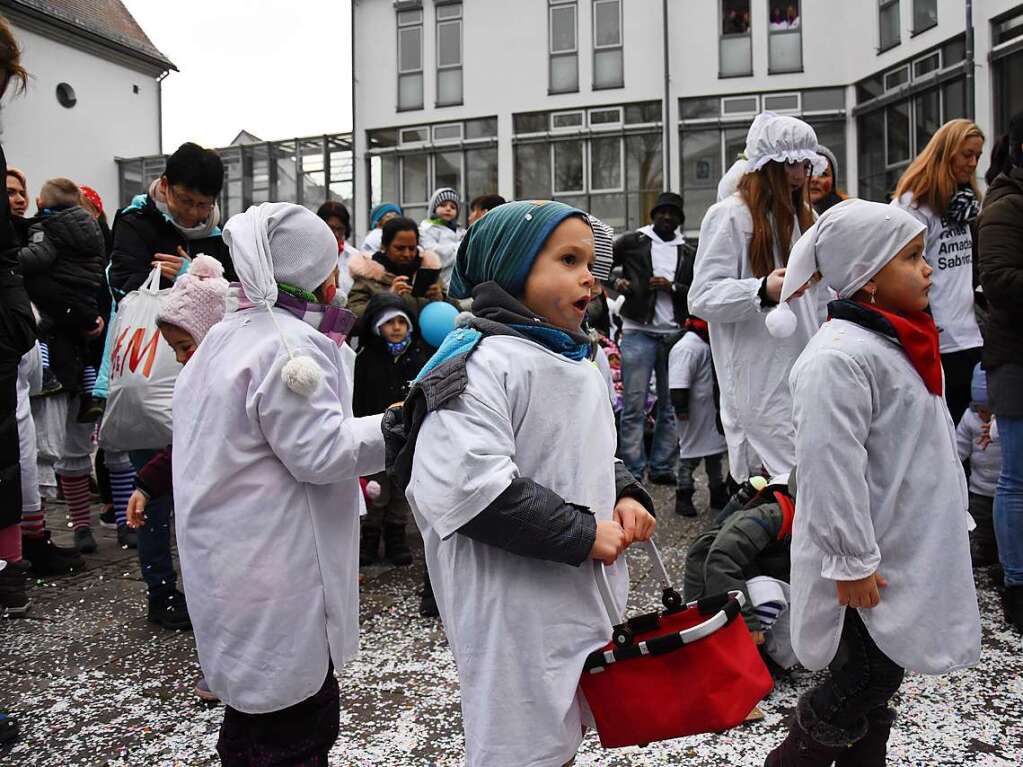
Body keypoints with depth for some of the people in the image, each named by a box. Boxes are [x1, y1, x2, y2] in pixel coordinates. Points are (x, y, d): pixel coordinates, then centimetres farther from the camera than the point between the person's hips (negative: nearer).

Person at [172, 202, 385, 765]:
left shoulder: (228, 335, 13)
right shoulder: (288, 344, -19)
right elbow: (321, 451, -21)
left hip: (234, 559, 10)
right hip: (275, 572, -10)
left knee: (257, 708, 22)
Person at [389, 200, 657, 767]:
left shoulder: (578, 366, 11)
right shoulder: (481, 364, -19)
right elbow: (469, 486, -30)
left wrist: (625, 495, 2)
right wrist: (582, 534, -22)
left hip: (580, 598, 9)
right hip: (515, 618, -9)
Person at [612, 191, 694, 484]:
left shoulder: (687, 253, 17)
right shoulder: (632, 242, 7)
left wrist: (673, 287, -7)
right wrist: (615, 282, -8)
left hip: (675, 335, 4)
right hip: (639, 333, -4)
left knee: (671, 405, 5)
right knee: (634, 406, -5)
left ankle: (662, 468, 14)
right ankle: (633, 471, -1)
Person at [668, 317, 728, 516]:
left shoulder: (709, 346, 14)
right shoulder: (687, 348, -21)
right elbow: (679, 384, -26)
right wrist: (681, 408, -27)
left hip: (713, 413, 10)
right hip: (695, 416, -10)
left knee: (716, 452, 18)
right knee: (690, 454, 0)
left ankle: (718, 493, 31)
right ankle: (683, 497, 12)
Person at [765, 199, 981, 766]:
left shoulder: (900, 345, 10)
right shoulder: (839, 357, -25)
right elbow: (831, 470, -27)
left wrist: (944, 529, 24)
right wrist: (853, 564, -24)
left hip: (909, 557, 10)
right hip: (872, 569, -9)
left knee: (877, 685, 21)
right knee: (854, 688, 2)